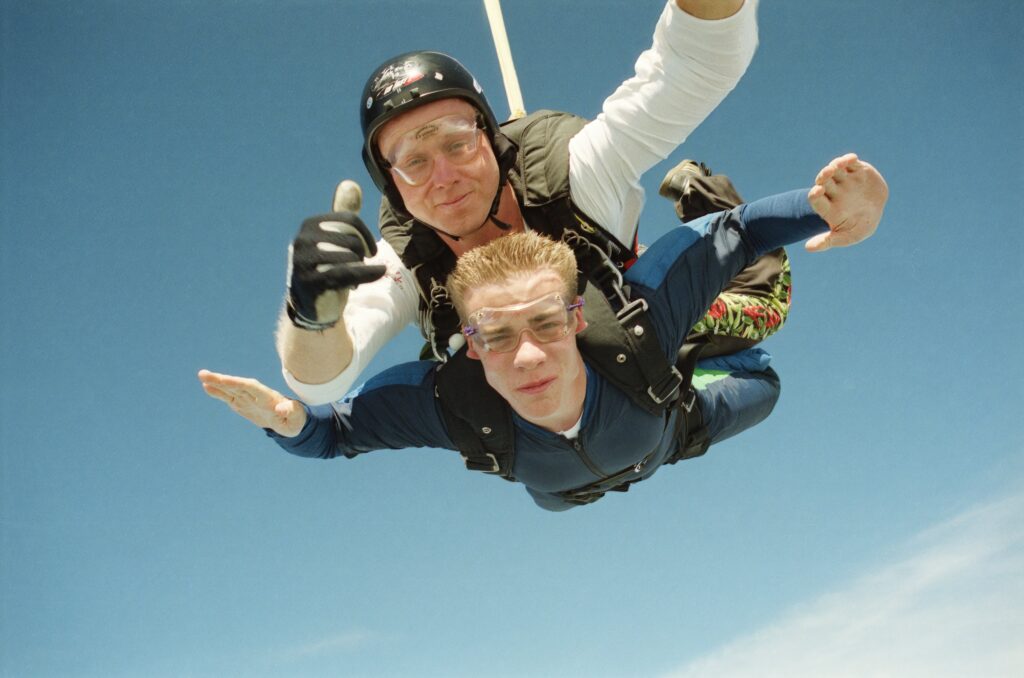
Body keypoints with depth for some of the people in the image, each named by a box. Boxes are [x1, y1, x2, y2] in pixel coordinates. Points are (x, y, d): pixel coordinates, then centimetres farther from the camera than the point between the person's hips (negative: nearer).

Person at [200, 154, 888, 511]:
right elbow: (332, 432, -34)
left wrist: (843, 211, -61)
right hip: (554, 492, 1)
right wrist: (286, 418, -58)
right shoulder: (447, 400, -49)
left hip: (659, 434, -1)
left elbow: (739, 231, -42)